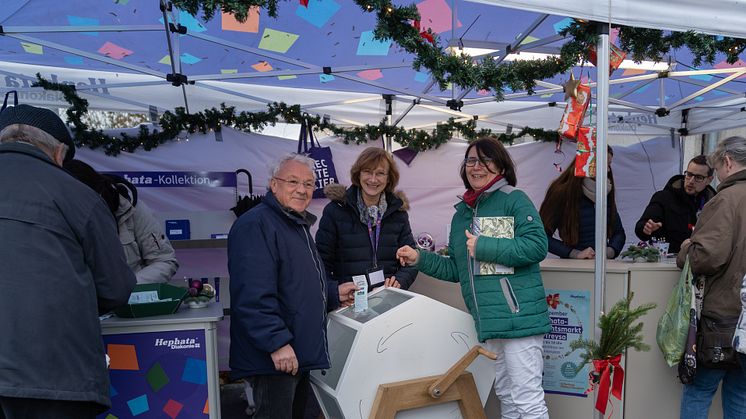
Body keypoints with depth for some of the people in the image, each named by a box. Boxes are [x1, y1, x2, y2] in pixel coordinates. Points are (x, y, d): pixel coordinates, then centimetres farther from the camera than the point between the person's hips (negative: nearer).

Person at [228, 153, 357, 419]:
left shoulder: (298, 225, 16)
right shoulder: (256, 225, -18)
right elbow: (253, 295, -28)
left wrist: (334, 293, 15)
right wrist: (277, 342, -29)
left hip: (300, 355, 11)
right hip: (274, 358, -10)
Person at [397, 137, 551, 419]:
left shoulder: (514, 200, -5)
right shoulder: (462, 213, 16)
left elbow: (537, 246, -18)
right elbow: (458, 269, 20)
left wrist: (483, 246, -17)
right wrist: (420, 259, 12)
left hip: (518, 314, -7)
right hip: (488, 321, 7)